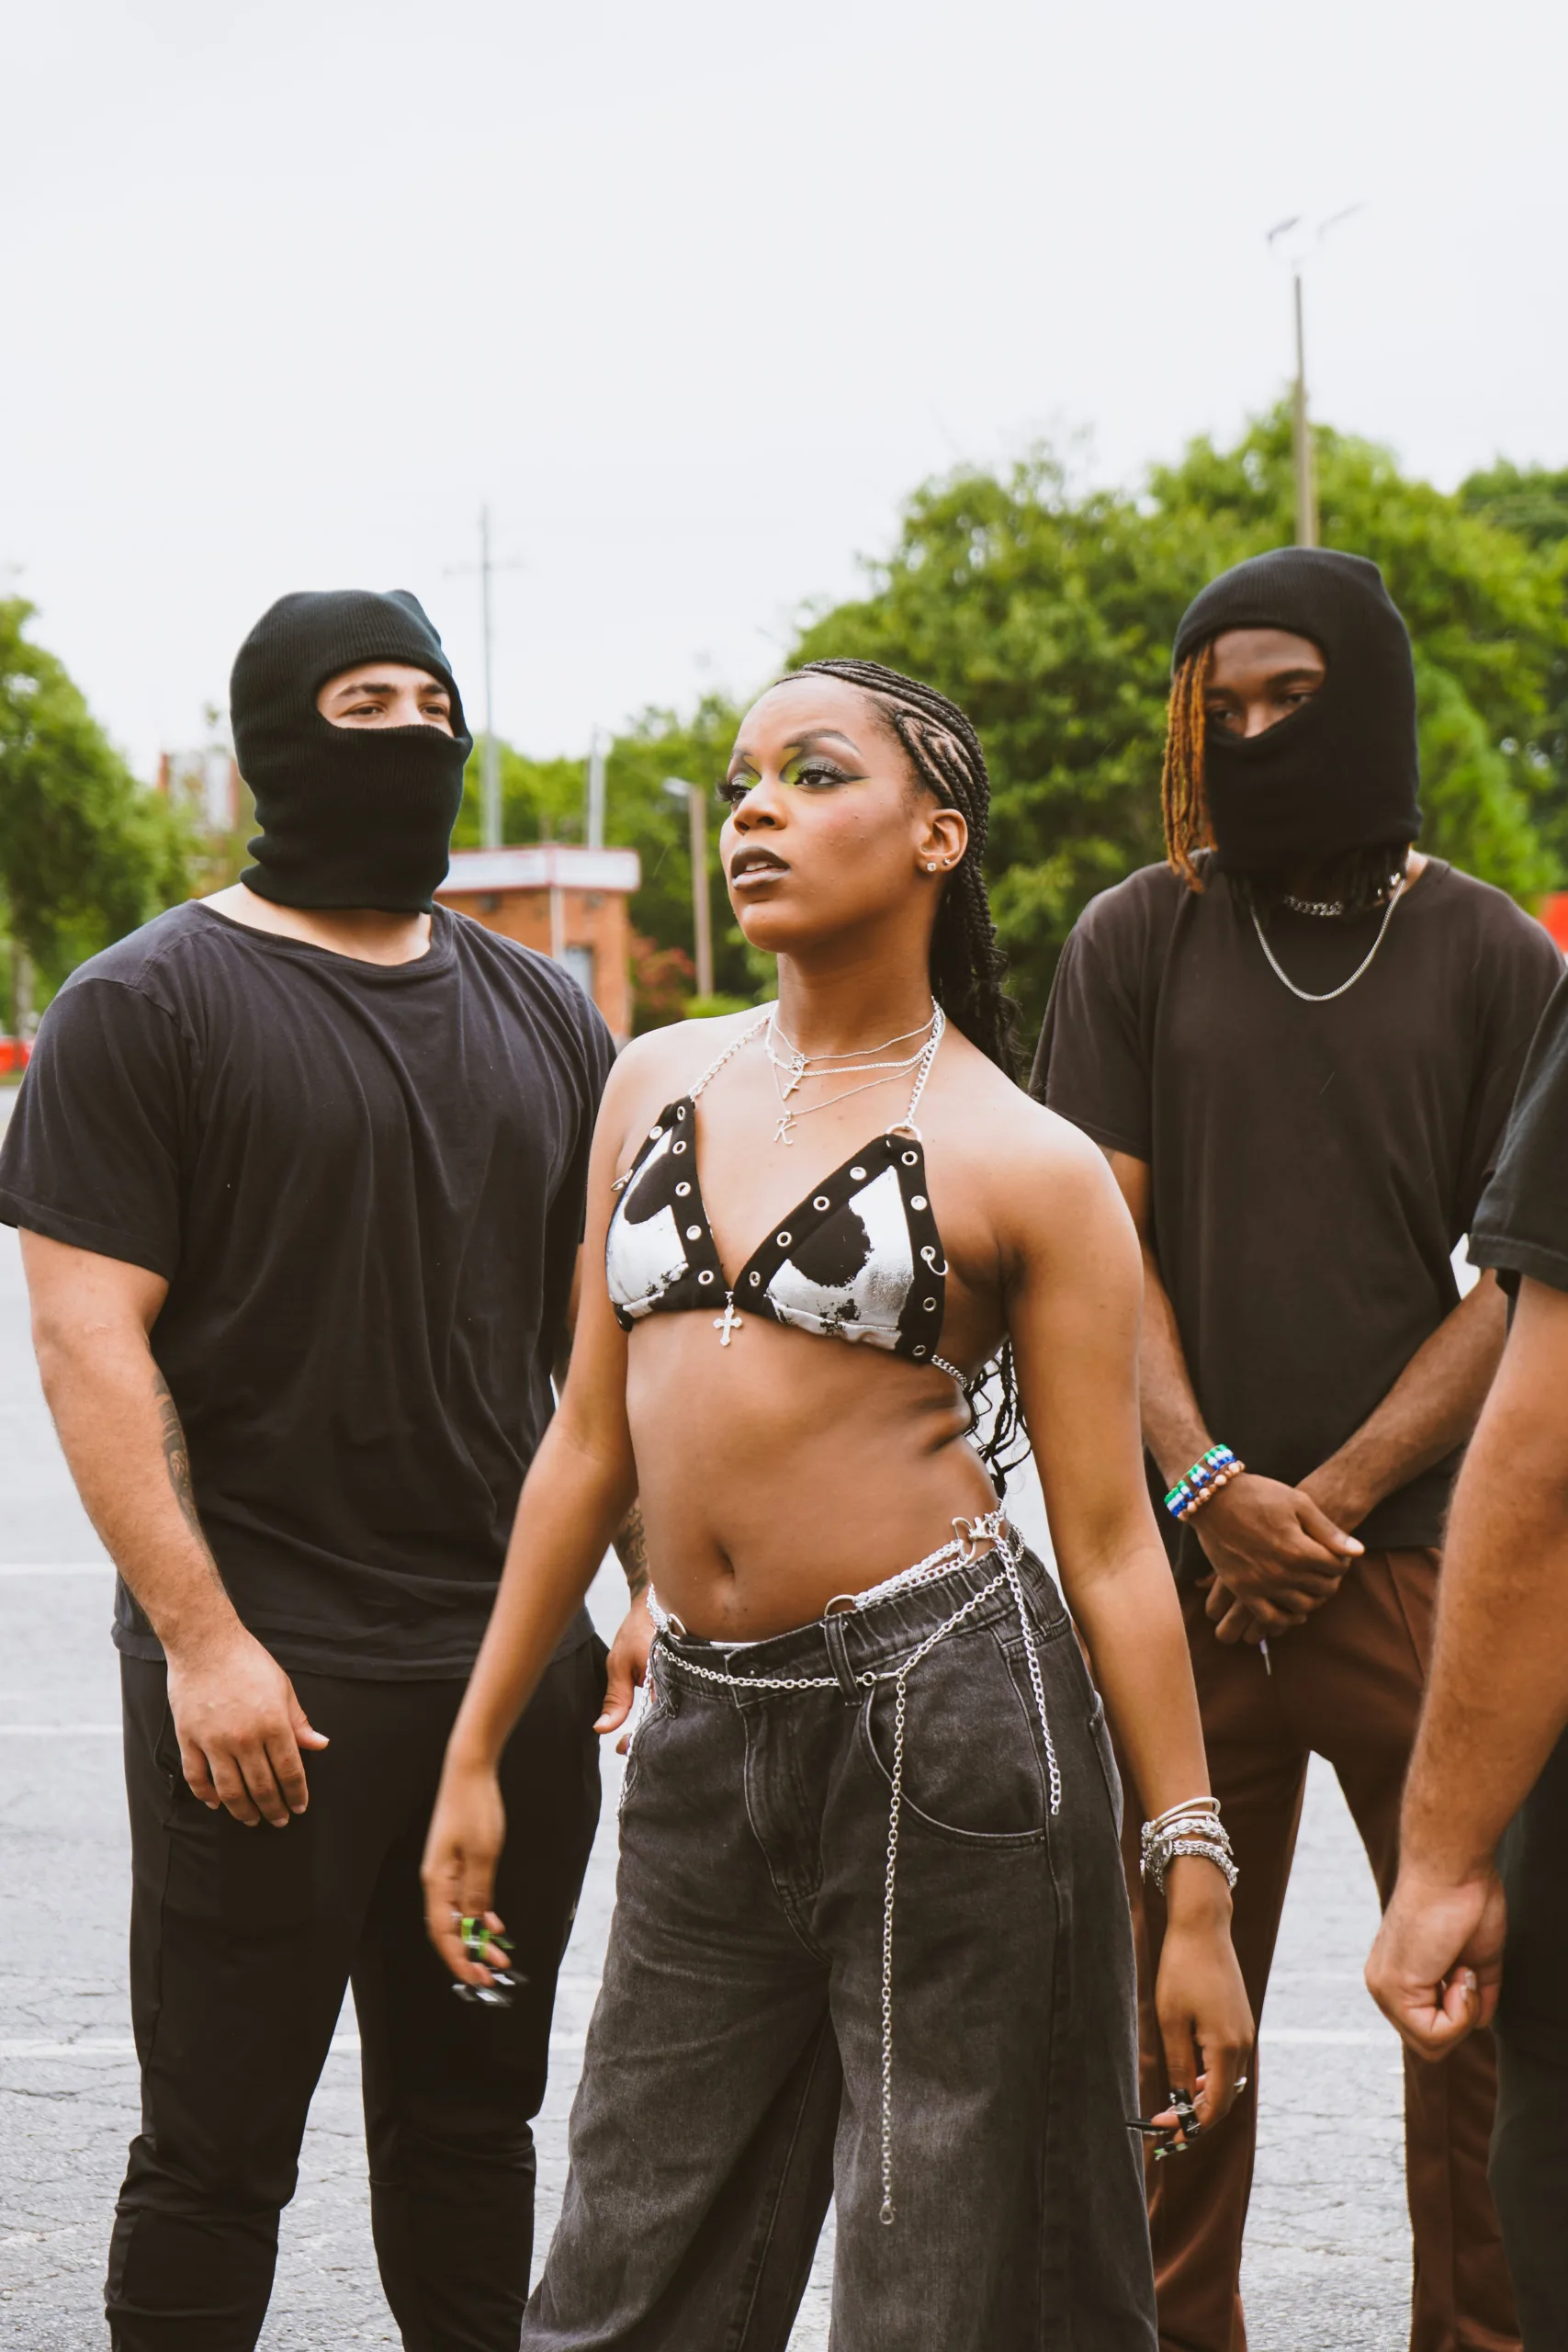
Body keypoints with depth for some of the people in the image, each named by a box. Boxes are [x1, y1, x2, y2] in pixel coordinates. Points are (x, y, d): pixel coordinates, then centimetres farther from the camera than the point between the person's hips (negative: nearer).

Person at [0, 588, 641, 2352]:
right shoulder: (149, 1003, -4)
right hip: (267, 1676, -5)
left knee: (477, 2117, 14)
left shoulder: (540, 1015, 13)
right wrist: (201, 1639, -16)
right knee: (218, 2148, 1)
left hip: (519, 1661, 5)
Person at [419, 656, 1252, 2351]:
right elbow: (591, 1434, 16)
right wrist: (476, 1750, 14)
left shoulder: (1024, 1163, -4)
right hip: (705, 1733, 5)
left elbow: (1108, 1540, -4)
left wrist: (1195, 1887, -7)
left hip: (944, 1716, -5)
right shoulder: (659, 1084, 11)